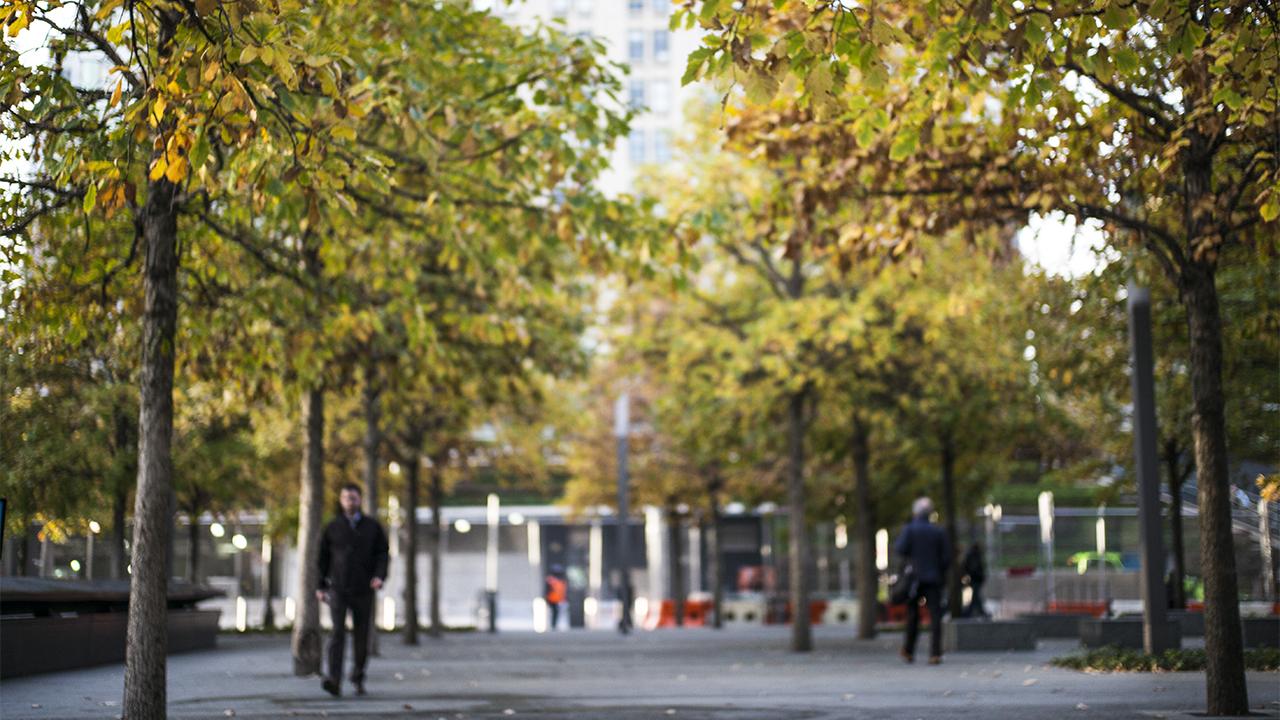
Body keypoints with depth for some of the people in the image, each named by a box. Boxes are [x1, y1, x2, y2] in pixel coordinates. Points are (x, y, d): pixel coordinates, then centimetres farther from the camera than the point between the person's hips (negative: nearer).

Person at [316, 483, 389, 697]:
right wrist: (320, 586, 7)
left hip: (363, 590, 1)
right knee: (337, 633, -15)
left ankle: (358, 679, 21)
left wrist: (380, 576, -12)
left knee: (362, 636, 5)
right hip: (337, 589, -1)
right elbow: (323, 557, 12)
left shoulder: (372, 527, 8)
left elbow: (382, 553, 6)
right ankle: (334, 681, -24)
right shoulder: (332, 528, 7)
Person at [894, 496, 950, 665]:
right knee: (935, 615, -1)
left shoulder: (909, 529, -4)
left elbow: (901, 549, -15)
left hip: (914, 577, 0)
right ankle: (935, 653, -9)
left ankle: (908, 651, 11)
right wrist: (942, 575, 12)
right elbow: (946, 556, 1)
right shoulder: (938, 531, 4)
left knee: (912, 615, 11)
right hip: (934, 578, 1)